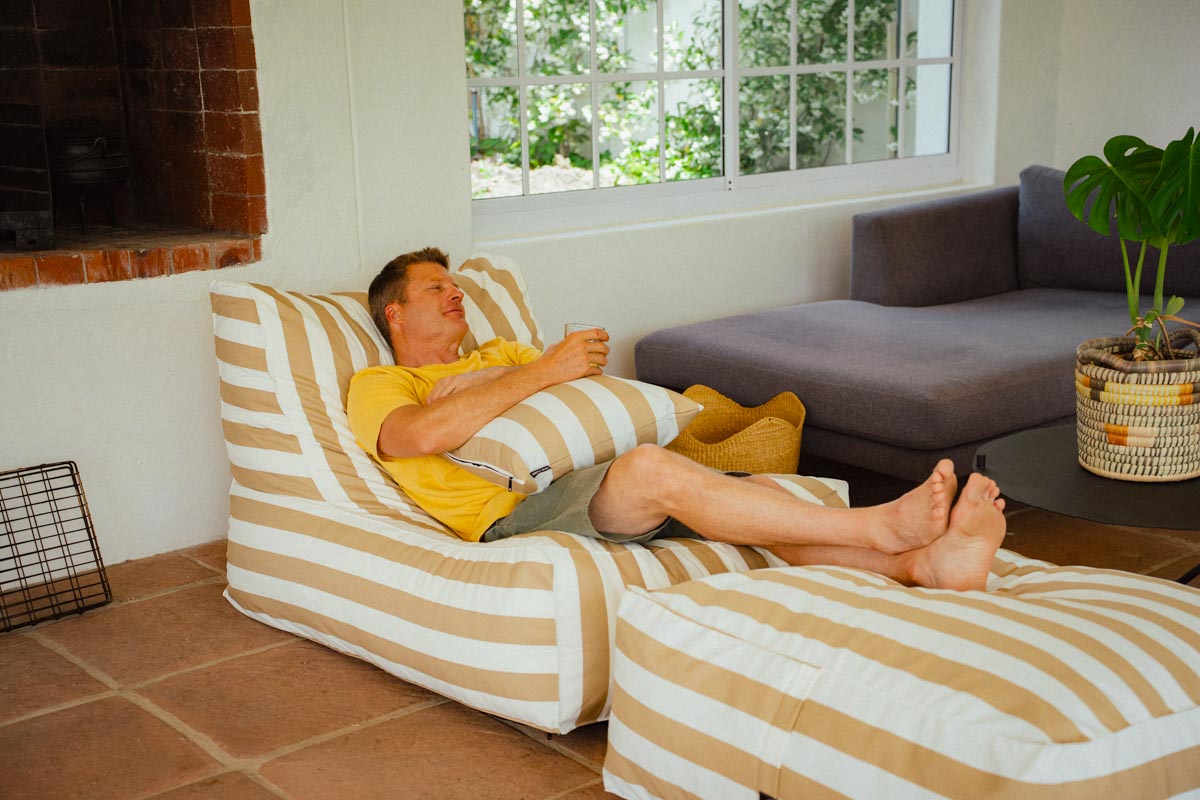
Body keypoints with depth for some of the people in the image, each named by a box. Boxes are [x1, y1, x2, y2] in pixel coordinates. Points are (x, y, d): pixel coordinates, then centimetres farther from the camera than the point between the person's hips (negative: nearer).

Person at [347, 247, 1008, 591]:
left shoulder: (498, 354, 35)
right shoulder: (377, 387, 12)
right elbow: (416, 435, -13)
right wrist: (544, 371, -14)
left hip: (588, 484, 7)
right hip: (513, 515, -7)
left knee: (760, 495, -19)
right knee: (648, 468, -36)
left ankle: (924, 562, -36)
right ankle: (880, 526, -37)